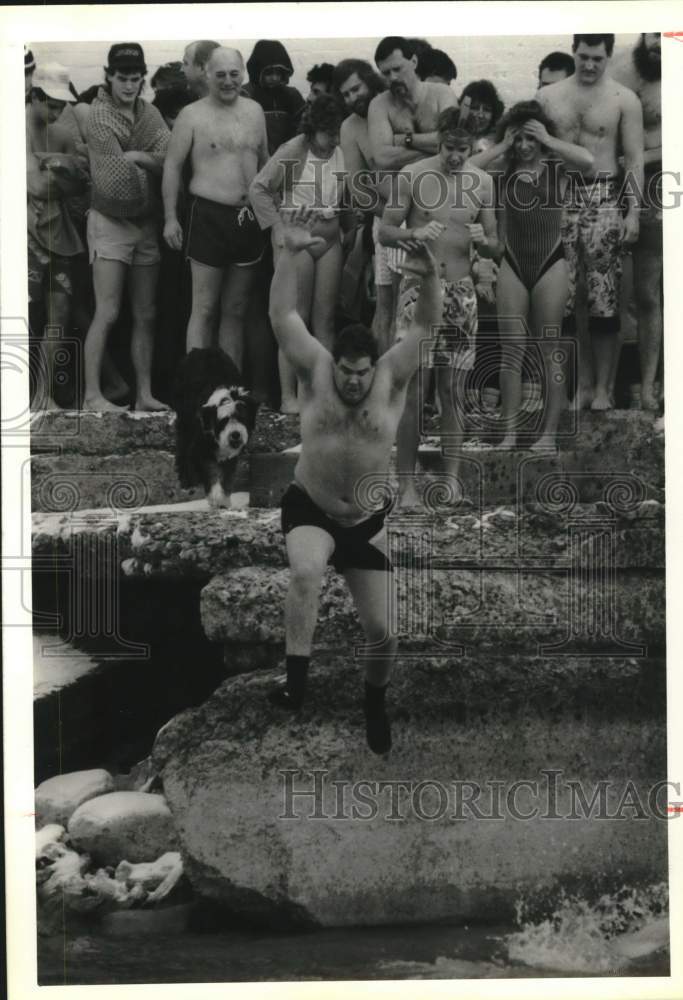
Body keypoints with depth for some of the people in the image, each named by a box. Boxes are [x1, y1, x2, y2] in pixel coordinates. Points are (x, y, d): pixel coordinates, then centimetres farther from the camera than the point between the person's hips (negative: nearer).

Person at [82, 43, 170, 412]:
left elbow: (169, 159, -5)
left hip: (146, 222, 6)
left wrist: (134, 157, -16)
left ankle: (144, 394, 13)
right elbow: (115, 176, -14)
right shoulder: (99, 114, -6)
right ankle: (92, 395, -3)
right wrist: (150, 160, -3)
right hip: (110, 220, -6)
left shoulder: (149, 113, 10)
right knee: (107, 313, -8)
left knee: (146, 316, 7)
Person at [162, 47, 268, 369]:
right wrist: (170, 218, -7)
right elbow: (172, 166, -2)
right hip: (209, 216, -5)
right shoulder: (192, 115, -3)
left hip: (249, 218, 5)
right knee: (204, 309, -4)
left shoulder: (254, 111, 11)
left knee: (236, 309, 11)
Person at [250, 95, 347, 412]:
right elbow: (258, 188, -9)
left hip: (330, 239, 5)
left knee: (325, 318, 6)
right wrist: (278, 227, -11)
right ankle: (288, 395, 0)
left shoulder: (342, 152, 5)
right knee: (296, 318, -4)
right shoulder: (293, 151, -10)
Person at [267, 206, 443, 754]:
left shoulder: (392, 379, -8)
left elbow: (425, 327, -17)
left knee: (384, 630, 4)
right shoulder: (315, 372, -8)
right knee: (306, 572, -36)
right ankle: (296, 681, -25)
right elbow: (283, 316, -17)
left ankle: (375, 701, 36)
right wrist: (290, 254, -29)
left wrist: (430, 277, -35)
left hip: (367, 522, 2)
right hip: (309, 509, -1)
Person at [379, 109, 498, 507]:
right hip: (419, 290, -3)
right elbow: (384, 231, -2)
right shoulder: (413, 175, -4)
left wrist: (482, 239, -13)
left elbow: (495, 248, 10)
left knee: (454, 392, 4)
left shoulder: (482, 182, 5)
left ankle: (453, 479, 9)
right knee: (413, 392, -5)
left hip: (461, 292, 3)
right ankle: (408, 482, 1)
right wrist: (414, 233, -21)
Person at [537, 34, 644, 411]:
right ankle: (576, 385, 9)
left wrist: (633, 212, -8)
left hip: (603, 200, -2)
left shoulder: (624, 100, 2)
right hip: (558, 199, 3)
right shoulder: (547, 96, 9)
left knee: (604, 298, -3)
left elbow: (634, 159, 0)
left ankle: (602, 389, 4)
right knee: (562, 297, 1)